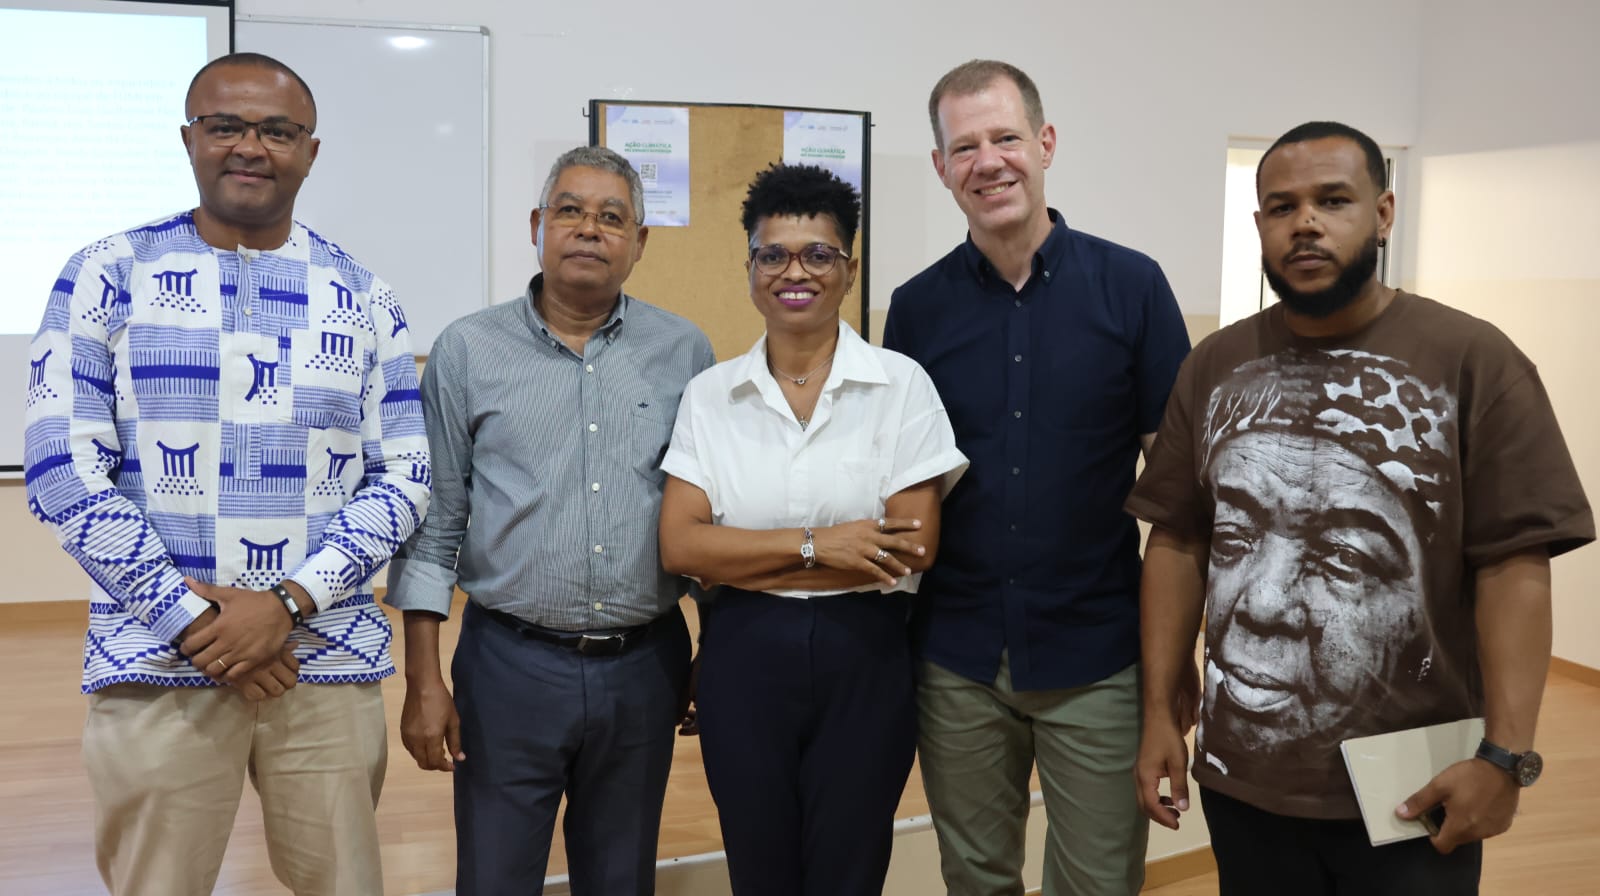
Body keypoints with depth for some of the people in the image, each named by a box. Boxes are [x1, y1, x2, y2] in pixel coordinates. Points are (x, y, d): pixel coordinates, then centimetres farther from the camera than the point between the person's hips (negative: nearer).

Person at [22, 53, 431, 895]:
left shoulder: (363, 299, 6)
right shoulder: (108, 276, 1)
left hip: (329, 664, 2)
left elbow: (403, 476, 2)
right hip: (159, 664, -1)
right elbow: (64, 470, -4)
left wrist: (288, 602, -11)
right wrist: (194, 621, -11)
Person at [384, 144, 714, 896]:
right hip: (509, 663, -1)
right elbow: (433, 523, 0)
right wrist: (423, 681, -3)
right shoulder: (467, 350, -1)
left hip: (644, 666, 2)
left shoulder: (684, 353, 3)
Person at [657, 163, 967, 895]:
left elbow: (913, 549, -12)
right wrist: (815, 544, -17)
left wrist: (744, 560, -11)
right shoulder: (709, 394, 1)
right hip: (742, 661, 2)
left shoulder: (900, 384, -5)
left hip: (864, 658, -1)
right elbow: (680, 545, -6)